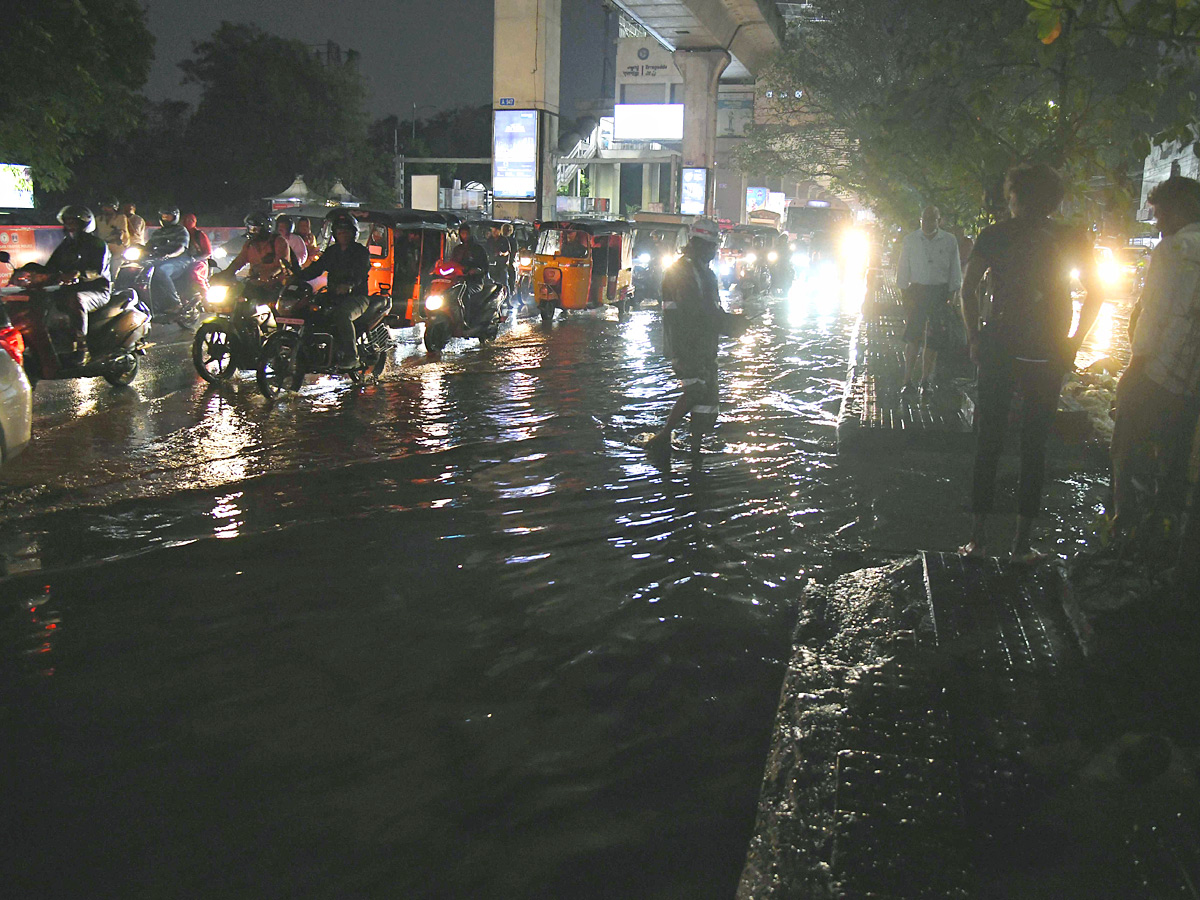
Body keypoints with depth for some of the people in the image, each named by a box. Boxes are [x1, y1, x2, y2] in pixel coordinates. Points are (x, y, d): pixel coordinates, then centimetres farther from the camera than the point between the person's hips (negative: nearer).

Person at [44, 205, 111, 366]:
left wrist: (77, 274, -36)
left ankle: (80, 351, -43)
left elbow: (97, 270, -18)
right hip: (70, 289, 7)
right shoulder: (65, 245, 21)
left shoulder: (97, 244, 0)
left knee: (76, 300, -39)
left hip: (97, 290, -7)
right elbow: (51, 266, 13)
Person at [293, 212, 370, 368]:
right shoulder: (331, 251, 21)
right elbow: (316, 268, 14)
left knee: (342, 314, -36)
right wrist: (297, 278, -4)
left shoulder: (361, 251, 0)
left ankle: (351, 356, -32)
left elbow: (361, 273, -17)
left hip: (357, 295, -7)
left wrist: (349, 285, -39)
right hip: (333, 296, 7)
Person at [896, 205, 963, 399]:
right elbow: (903, 272, 5)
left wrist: (950, 297, 1)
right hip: (916, 291, -1)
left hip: (940, 292, 1)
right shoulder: (910, 241, 3)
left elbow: (955, 272, 7)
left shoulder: (950, 241, 3)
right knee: (912, 337, -10)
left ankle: (925, 382, 12)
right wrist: (906, 296, -3)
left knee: (934, 340, 3)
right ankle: (908, 382, -9)